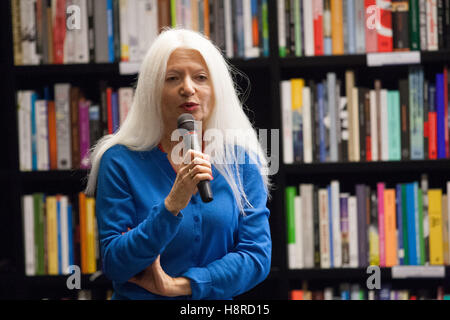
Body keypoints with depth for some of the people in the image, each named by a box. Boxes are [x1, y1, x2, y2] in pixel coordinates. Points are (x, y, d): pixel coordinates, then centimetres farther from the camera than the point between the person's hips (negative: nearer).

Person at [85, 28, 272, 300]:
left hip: (216, 302, 2)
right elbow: (114, 265, -7)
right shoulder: (120, 161, -2)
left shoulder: (240, 158, 4)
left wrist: (178, 285, -9)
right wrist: (172, 204, -18)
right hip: (138, 297, -2)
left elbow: (257, 255, 0)